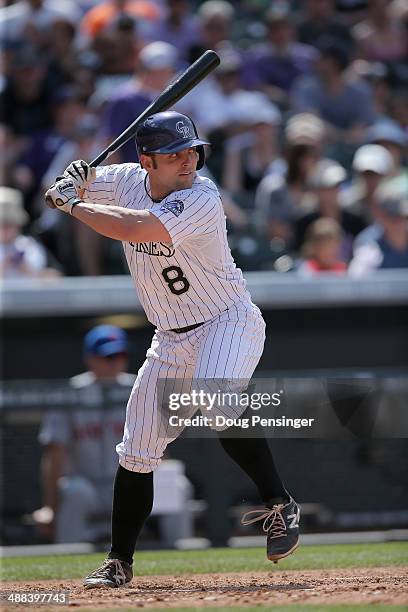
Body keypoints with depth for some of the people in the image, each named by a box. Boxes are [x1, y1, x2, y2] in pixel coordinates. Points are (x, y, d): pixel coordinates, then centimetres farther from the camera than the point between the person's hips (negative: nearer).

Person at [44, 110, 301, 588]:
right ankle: (119, 562, 19)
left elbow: (133, 229, -35)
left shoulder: (202, 199, -24)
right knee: (135, 454, 6)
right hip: (171, 340, 7)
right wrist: (75, 178, -14)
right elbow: (64, 190, 10)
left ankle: (279, 505, -21)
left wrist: (73, 205, -23)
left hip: (229, 322, -7)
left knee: (214, 404, -35)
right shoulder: (128, 180, -3)